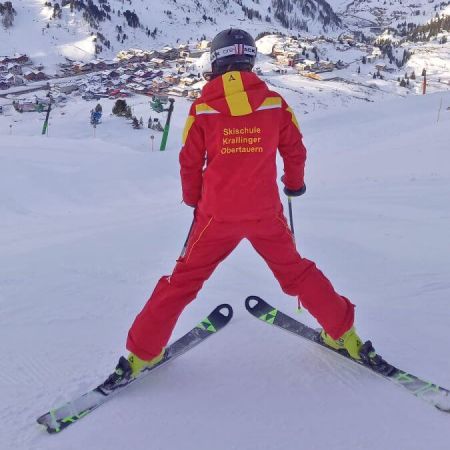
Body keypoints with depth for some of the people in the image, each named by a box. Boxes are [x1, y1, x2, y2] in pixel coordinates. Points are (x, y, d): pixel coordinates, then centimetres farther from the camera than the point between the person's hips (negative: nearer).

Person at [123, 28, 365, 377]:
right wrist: (295, 183, 27)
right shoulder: (275, 102, -3)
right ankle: (342, 332, 27)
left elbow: (190, 163, 1)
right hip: (266, 212, 1)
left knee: (184, 280, 12)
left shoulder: (203, 108, -6)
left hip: (217, 214, -1)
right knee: (295, 272, 21)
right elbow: (295, 150, 7)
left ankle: (144, 351, 16)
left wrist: (194, 201, 20)